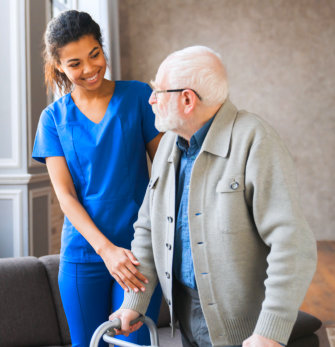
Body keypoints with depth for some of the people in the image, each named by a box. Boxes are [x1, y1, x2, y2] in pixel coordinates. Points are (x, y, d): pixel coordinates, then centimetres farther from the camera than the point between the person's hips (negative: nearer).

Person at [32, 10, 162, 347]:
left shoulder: (138, 96, 1)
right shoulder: (53, 118, 4)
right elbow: (65, 194, -2)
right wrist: (106, 249, -15)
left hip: (138, 253, -1)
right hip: (82, 252, 2)